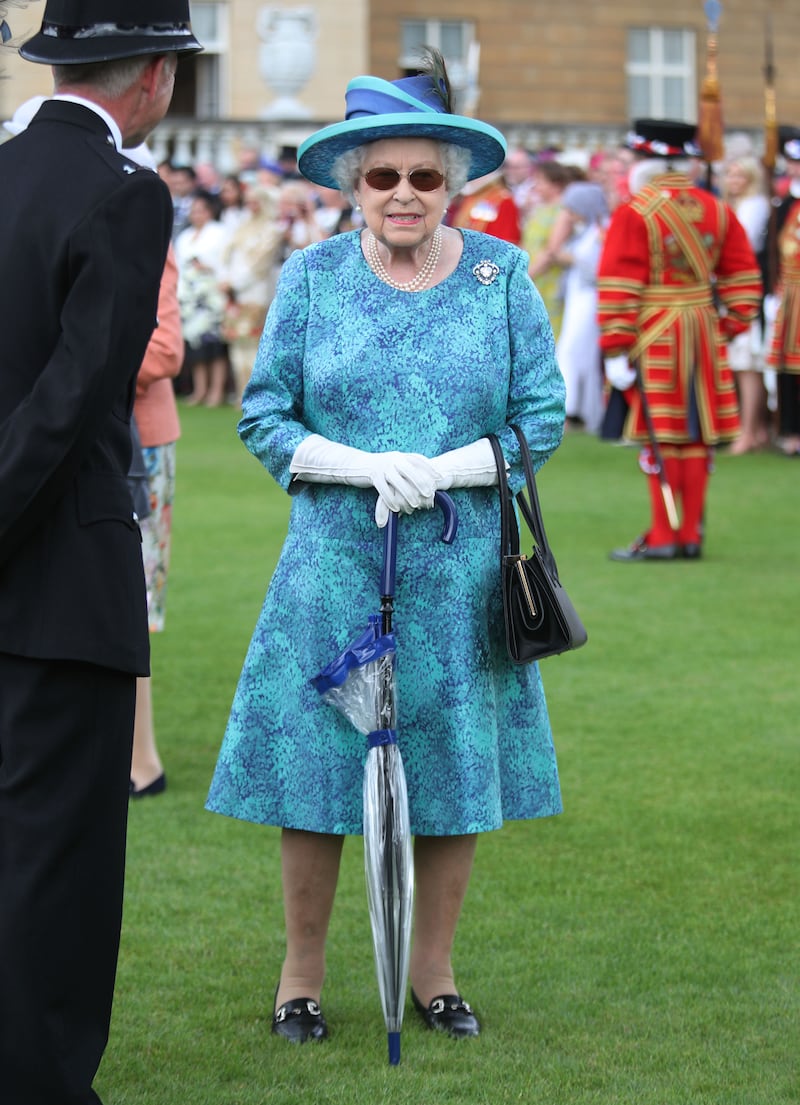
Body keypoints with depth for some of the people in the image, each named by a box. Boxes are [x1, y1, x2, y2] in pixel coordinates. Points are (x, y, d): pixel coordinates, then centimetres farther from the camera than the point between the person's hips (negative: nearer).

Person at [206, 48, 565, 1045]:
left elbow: (541, 419, 1)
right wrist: (365, 466, -15)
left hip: (461, 567, 1)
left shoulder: (501, 273, 3)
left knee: (455, 769, 5)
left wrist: (440, 471, -14)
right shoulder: (311, 275, 2)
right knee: (313, 769, 0)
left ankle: (433, 972, 21)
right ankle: (301, 975, 16)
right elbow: (264, 415, 1)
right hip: (333, 560, -1)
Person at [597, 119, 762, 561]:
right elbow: (743, 277, 11)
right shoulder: (717, 210, 8)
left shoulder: (633, 214, -11)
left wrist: (615, 350, -13)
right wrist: (731, 331, 16)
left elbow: (618, 290, -14)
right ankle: (691, 535, 13)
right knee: (696, 436, 9)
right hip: (704, 333, 6)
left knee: (662, 437, -3)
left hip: (653, 338, -6)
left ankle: (663, 538, 0)